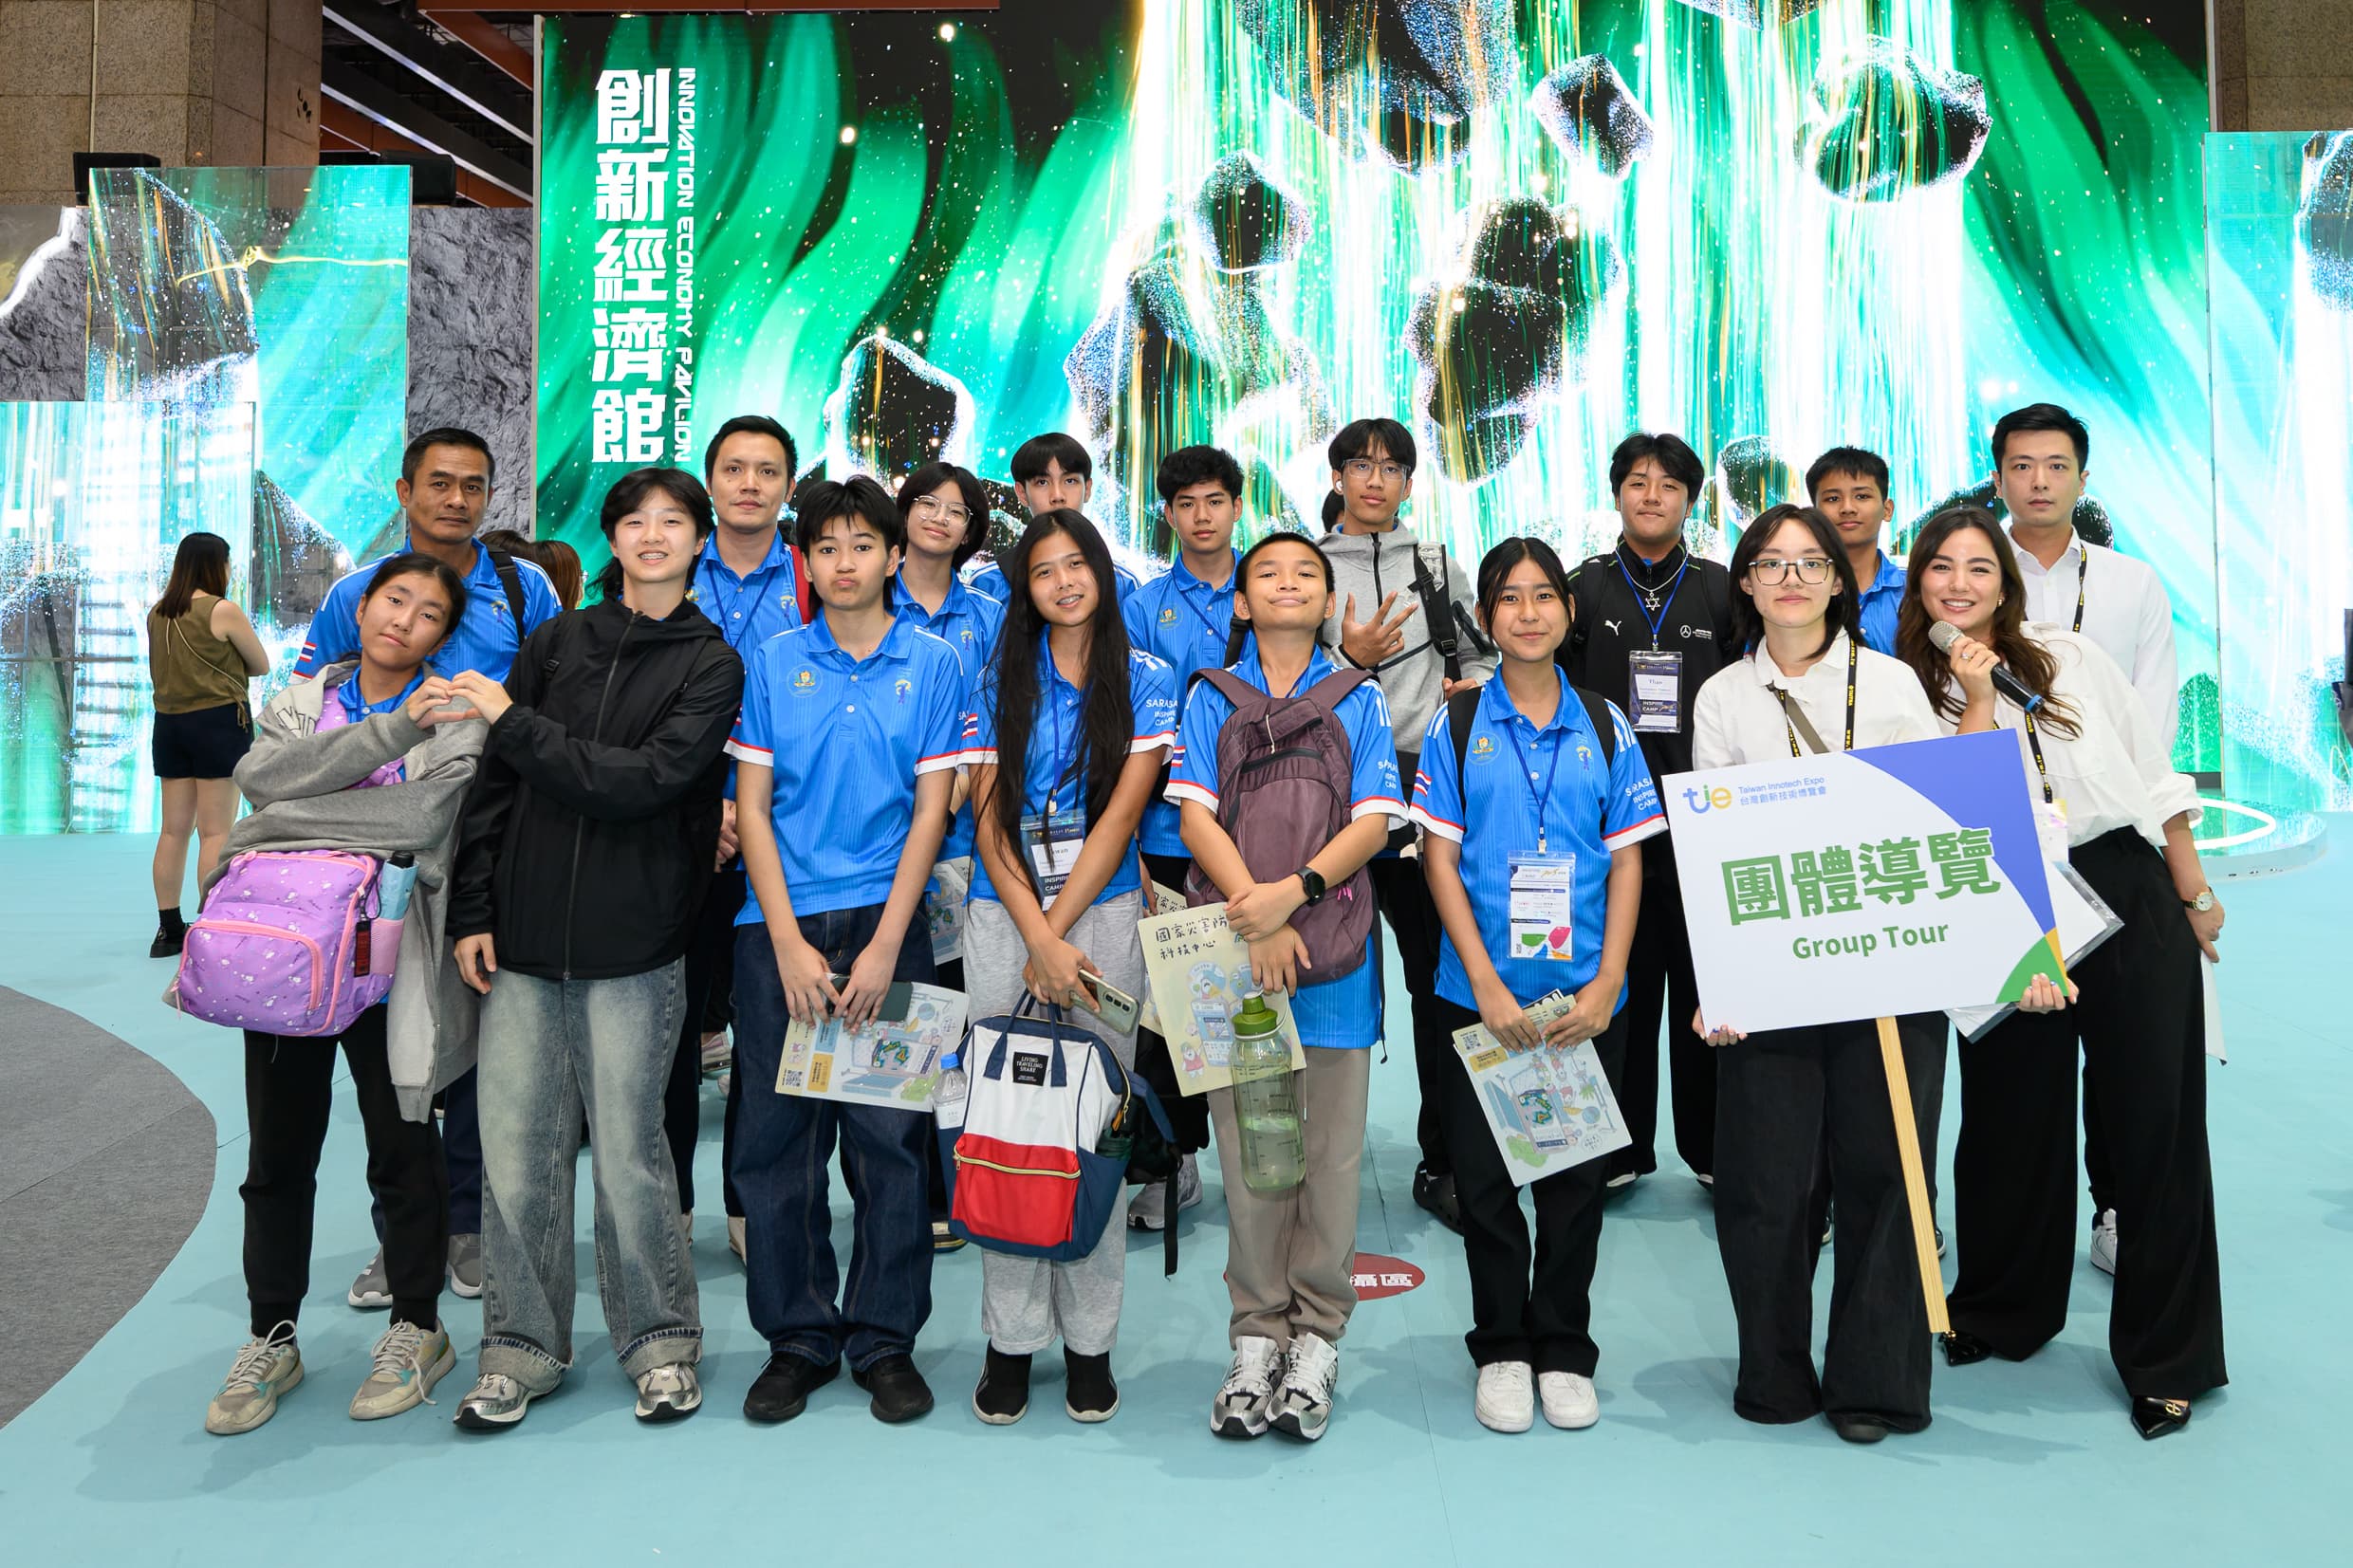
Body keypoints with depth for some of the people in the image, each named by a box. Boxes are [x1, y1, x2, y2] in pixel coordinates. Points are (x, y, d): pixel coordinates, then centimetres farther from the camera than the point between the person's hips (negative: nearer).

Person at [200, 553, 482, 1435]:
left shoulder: (457, 719, 0)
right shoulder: (299, 703, 11)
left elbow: (421, 815, -17)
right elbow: (263, 775, -10)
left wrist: (286, 826, -12)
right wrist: (395, 728, -20)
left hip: (387, 962, -3)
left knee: (403, 1152, 7)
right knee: (277, 1156, 11)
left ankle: (417, 1330, 24)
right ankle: (272, 1339, 26)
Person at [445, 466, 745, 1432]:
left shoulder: (711, 663, 1)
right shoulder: (557, 642, 11)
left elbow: (644, 780, -13)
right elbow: (494, 785, 11)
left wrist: (515, 723, -12)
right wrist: (473, 911, 5)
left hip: (633, 950, -3)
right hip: (523, 940, 3)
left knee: (628, 1158, 2)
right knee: (516, 1158, 5)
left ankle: (661, 1342, 20)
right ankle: (522, 1349, 21)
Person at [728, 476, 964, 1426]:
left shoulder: (933, 663, 4)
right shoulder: (773, 662, 7)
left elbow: (930, 811, 1)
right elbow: (751, 805, 4)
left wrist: (884, 946, -8)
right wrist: (790, 943, -6)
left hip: (886, 920, -1)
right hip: (781, 927, 1)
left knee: (888, 1136, 2)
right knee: (776, 1136, 4)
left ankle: (885, 1340, 16)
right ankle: (797, 1338, 18)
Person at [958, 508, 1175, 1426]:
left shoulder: (1144, 681, 4)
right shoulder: (1000, 681, 8)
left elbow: (1121, 814, -4)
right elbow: (988, 818, 2)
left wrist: (1059, 933, -10)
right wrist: (1036, 939, -9)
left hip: (1104, 913, -1)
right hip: (1002, 917, 1)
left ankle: (1090, 1341, 11)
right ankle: (1010, 1339, 11)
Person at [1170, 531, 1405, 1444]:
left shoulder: (1360, 701, 10)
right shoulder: (1210, 699, 11)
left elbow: (1374, 820, 0)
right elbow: (1196, 813, 0)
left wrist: (1295, 891, -16)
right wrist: (1253, 912, -14)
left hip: (1333, 943, 0)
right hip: (1232, 946, 0)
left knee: (1330, 1146, 3)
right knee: (1246, 1145, 4)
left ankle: (1316, 1336, 14)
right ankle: (1256, 1335, 15)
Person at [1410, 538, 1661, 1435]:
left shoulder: (1604, 726, 5)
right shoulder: (1457, 724, 1)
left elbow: (1626, 859, 4)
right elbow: (1439, 856, -2)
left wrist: (1607, 984, -7)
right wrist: (1487, 983, -10)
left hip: (1585, 997, 1)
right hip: (1480, 993, -1)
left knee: (1575, 1178, 8)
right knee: (1484, 1176, 6)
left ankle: (1564, 1352, 24)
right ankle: (1500, 1351, 22)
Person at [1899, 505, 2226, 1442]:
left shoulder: (2073, 659, 7)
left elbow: (2156, 778, 9)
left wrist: (2195, 897, 6)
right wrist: (1977, 698, -11)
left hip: (2129, 901, 0)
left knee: (2154, 1123, 3)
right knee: (2012, 1119, 11)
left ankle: (2168, 1359, 17)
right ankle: (2003, 1308, 33)